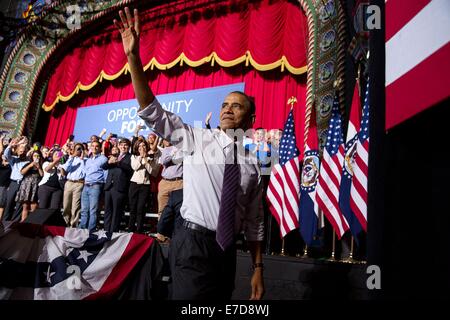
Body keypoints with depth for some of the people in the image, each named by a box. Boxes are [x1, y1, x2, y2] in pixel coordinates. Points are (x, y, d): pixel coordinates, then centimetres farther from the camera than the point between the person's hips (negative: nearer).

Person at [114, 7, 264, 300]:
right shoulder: (197, 141, -2)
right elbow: (152, 112, -11)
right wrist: (133, 56, -21)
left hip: (227, 251, 4)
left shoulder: (252, 165, 6)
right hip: (194, 246, -3)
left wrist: (258, 269, 11)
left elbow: (254, 221, 10)